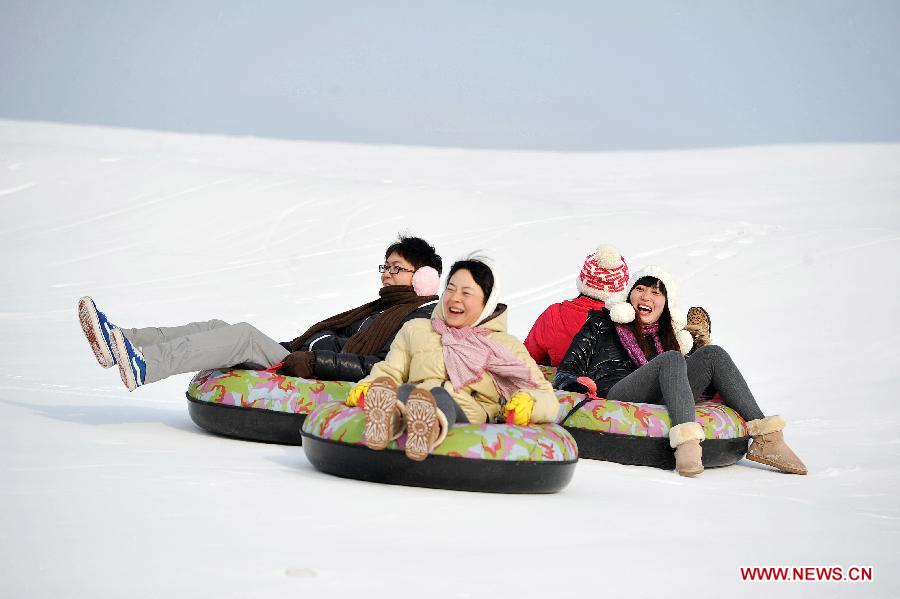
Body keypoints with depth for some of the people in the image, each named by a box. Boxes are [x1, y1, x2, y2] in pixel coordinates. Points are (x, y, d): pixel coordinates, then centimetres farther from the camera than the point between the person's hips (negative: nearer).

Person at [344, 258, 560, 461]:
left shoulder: (508, 346, 25)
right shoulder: (415, 330, 32)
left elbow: (548, 400, 17)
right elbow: (390, 371, 23)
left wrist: (528, 402, -7)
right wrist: (366, 386, -1)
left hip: (465, 416, -2)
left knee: (439, 397, -38)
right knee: (404, 391, -36)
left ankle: (431, 429, -73)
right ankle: (392, 419, -71)